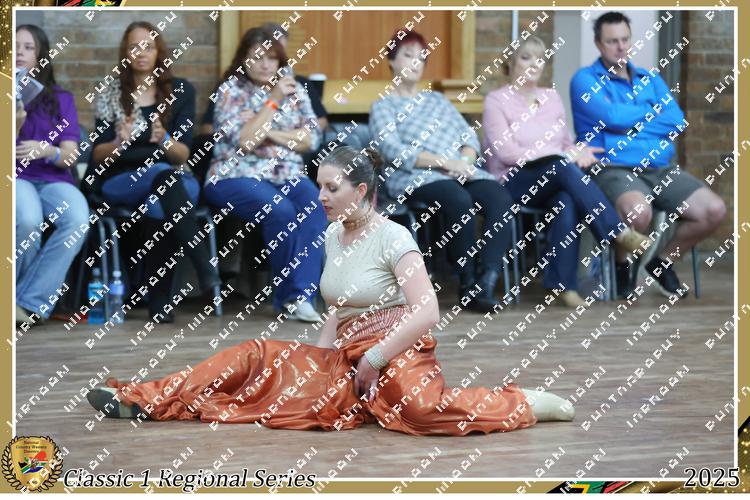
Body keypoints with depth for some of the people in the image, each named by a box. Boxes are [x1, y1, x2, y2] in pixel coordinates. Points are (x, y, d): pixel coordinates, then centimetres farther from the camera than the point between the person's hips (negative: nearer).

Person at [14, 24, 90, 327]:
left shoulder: (61, 99, 15)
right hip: (15, 178, -2)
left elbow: (69, 156, 5)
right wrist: (14, 127, -16)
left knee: (78, 220, -34)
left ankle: (29, 302, -26)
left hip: (54, 179, 2)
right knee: (28, 220, -38)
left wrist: (46, 151, -18)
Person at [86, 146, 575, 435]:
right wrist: (318, 357, 3)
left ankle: (530, 403, -20)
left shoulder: (392, 237, -13)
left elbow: (427, 313, -22)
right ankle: (146, 399, -7)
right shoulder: (333, 236, 10)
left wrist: (373, 360, -18)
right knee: (259, 356, -5)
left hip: (396, 353, -7)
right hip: (348, 358, 7)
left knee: (421, 407, -40)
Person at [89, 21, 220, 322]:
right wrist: (118, 143, -20)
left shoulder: (181, 91, 7)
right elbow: (98, 155, 3)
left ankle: (159, 302, -38)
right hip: (119, 182, -1)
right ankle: (204, 265, -48)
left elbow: (183, 154, 1)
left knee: (159, 207, -38)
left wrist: (164, 140, -22)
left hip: (171, 179, 1)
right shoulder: (111, 95, 7)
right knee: (163, 174, -37)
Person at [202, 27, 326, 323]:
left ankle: (299, 296, -30)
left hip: (287, 176, 4)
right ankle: (289, 295, -19)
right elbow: (244, 141, -13)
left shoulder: (294, 90, 14)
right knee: (281, 211, -33)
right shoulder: (231, 91, 1)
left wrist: (273, 135, -7)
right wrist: (273, 101, -11)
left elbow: (312, 138, 6)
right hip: (237, 176, -4)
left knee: (316, 208, -29)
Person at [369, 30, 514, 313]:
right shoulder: (383, 107, 12)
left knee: (500, 198, -27)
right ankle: (467, 283, -25)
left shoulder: (437, 100, 29)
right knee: (460, 200, -37)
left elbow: (469, 136, 19)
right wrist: (445, 162, -15)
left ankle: (486, 283, -34)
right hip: (415, 178, -5)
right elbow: (393, 150, -5)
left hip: (461, 172, 5)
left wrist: (466, 160, -5)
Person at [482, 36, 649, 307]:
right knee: (563, 167, -36)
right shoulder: (496, 101, 4)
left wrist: (578, 153, -8)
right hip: (514, 183, -4)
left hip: (554, 182, 4)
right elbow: (506, 152, -9)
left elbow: (567, 143, 20)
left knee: (568, 200, -35)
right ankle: (618, 232, -40)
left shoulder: (552, 97, 21)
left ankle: (564, 284, -38)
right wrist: (567, 156, -15)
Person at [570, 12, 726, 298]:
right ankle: (623, 264, -4)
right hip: (612, 169, -6)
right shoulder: (586, 80, 4)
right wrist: (652, 113, 2)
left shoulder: (650, 80, 20)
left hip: (658, 168, 6)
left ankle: (662, 262, 12)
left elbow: (677, 122, 3)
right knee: (639, 210, -39)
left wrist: (629, 117, -4)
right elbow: (612, 117, -14)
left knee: (715, 211, -14)